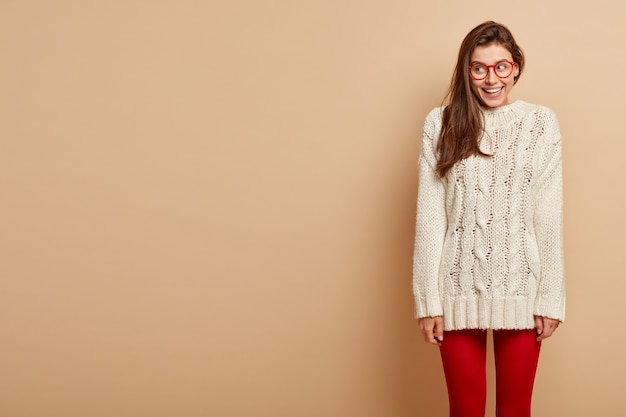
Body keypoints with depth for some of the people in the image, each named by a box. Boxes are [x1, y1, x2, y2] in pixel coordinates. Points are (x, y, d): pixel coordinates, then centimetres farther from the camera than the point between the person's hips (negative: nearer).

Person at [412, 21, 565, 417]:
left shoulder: (542, 123, -1)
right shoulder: (441, 123, -2)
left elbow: (549, 216, -2)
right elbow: (429, 215, -3)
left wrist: (551, 296, -4)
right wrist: (428, 298, -6)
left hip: (520, 284, 0)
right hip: (460, 285, 0)